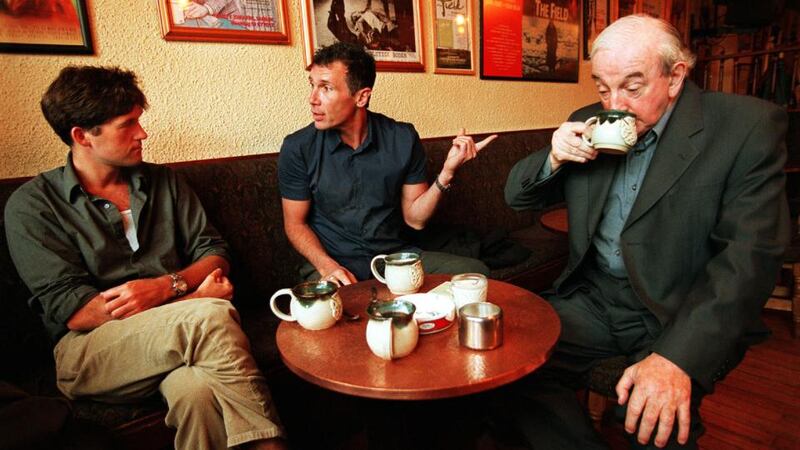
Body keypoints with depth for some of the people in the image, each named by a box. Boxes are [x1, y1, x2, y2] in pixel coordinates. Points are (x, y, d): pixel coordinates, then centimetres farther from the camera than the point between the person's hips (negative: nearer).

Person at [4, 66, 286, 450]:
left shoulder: (163, 182, 13)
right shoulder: (32, 205, 1)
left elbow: (214, 253, 9)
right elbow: (71, 310, -9)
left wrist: (166, 286, -13)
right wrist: (194, 298, -14)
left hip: (179, 329, 3)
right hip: (88, 349, -2)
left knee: (196, 389, -35)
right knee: (212, 316, -32)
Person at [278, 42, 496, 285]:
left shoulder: (402, 139, -4)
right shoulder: (297, 149, -7)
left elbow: (415, 218, 1)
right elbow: (295, 223, 1)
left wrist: (447, 171, -14)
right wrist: (326, 266, -17)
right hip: (332, 262, -2)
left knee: (475, 272, -16)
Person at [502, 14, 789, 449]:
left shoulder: (748, 126, -8)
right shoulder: (589, 124, 5)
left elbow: (749, 254, -16)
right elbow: (516, 196, 8)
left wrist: (677, 357, -28)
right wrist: (553, 158, -14)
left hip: (679, 316, -3)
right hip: (592, 300, 4)